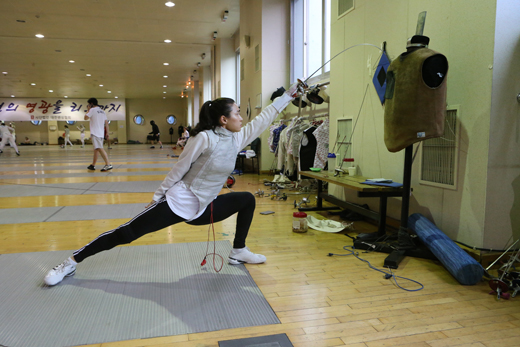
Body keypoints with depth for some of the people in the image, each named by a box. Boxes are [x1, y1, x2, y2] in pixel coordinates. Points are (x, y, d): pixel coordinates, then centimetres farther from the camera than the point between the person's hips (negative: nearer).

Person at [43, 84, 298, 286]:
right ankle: (71, 263, 8)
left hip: (202, 209, 7)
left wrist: (288, 96, 8)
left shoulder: (236, 139, 2)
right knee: (125, 234, -7)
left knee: (247, 200, 6)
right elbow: (178, 170, -11)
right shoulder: (205, 138, -17)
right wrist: (157, 197, -4)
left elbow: (261, 121, 7)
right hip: (178, 203, -7)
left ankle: (238, 252, 16)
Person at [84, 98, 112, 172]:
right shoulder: (102, 111, 18)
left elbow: (86, 118, -7)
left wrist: (88, 110, 7)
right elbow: (106, 122, 16)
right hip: (101, 133, 9)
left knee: (99, 148, -18)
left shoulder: (92, 110, -5)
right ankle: (93, 165, 25)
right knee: (96, 149, 16)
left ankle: (108, 164, -30)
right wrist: (107, 132, 17)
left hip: (95, 133, -9)